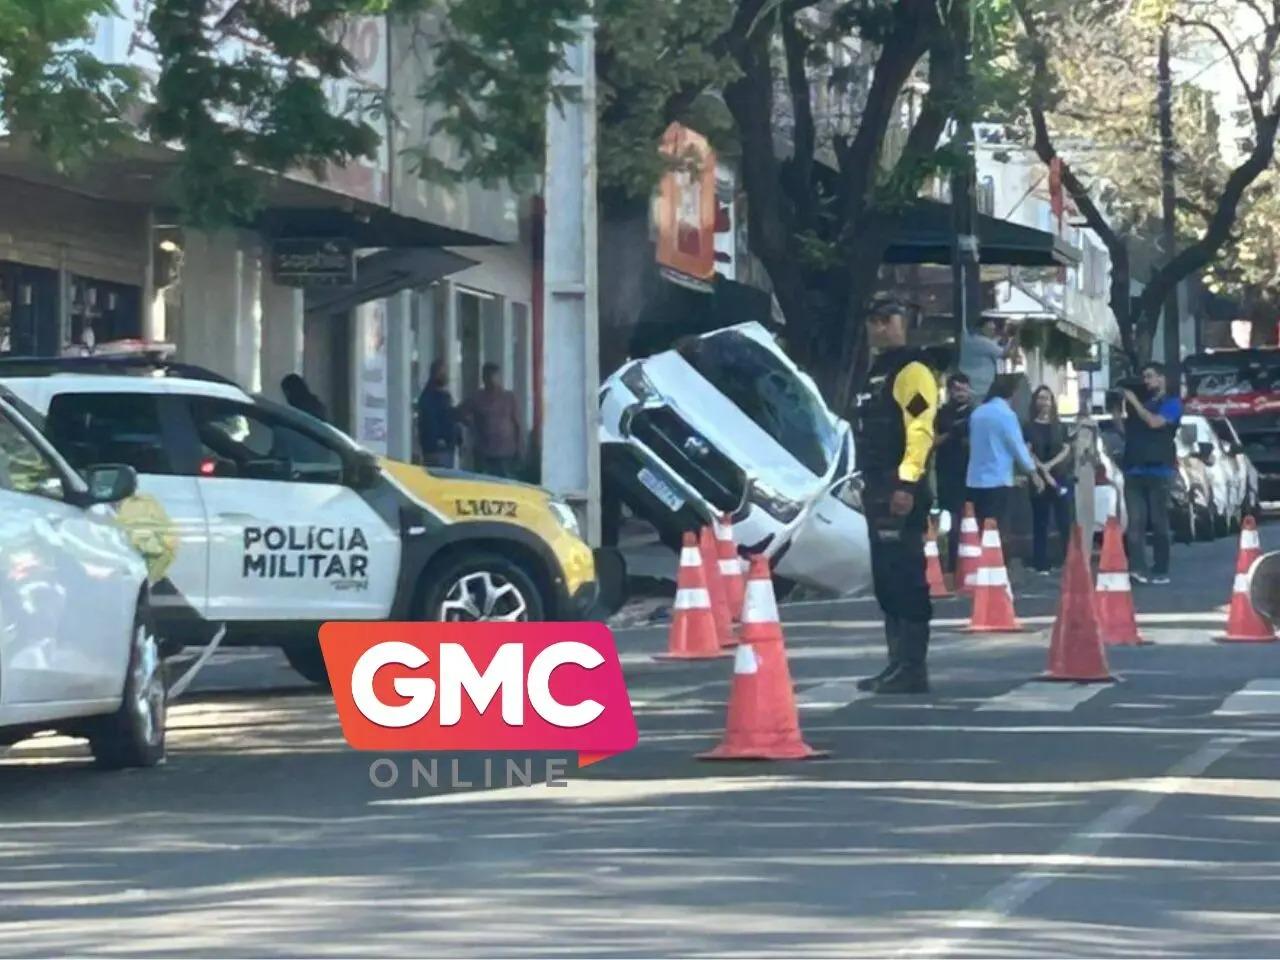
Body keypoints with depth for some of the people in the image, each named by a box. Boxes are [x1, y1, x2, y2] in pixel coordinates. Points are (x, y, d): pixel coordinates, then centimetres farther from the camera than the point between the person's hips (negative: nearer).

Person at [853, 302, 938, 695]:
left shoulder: (911, 372, -10)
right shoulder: (876, 374, 21)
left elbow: (920, 430, -19)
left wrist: (906, 482, -25)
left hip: (901, 490, -10)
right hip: (878, 489, 10)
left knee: (906, 578, -10)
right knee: (886, 579, 11)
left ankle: (912, 668, -10)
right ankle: (898, 663, 16)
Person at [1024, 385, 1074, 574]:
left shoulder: (1061, 427, 13)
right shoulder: (1029, 428, 6)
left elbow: (1066, 450, 3)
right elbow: (1028, 453, -4)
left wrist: (1049, 465, -13)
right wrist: (1042, 471, -18)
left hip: (1062, 478, 1)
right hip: (1038, 480, -1)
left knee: (1065, 523, -6)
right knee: (1040, 524, -1)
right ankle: (1041, 565, 0)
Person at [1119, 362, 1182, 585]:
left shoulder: (1172, 403, 4)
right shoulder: (1140, 404, 23)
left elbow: (1154, 422, -13)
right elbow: (1125, 430, 21)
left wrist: (1134, 402, -7)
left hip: (1158, 471, -5)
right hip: (1134, 470, 5)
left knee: (1158, 521, -3)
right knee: (1135, 521, -7)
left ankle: (1161, 571, -1)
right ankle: (1137, 568, -14)